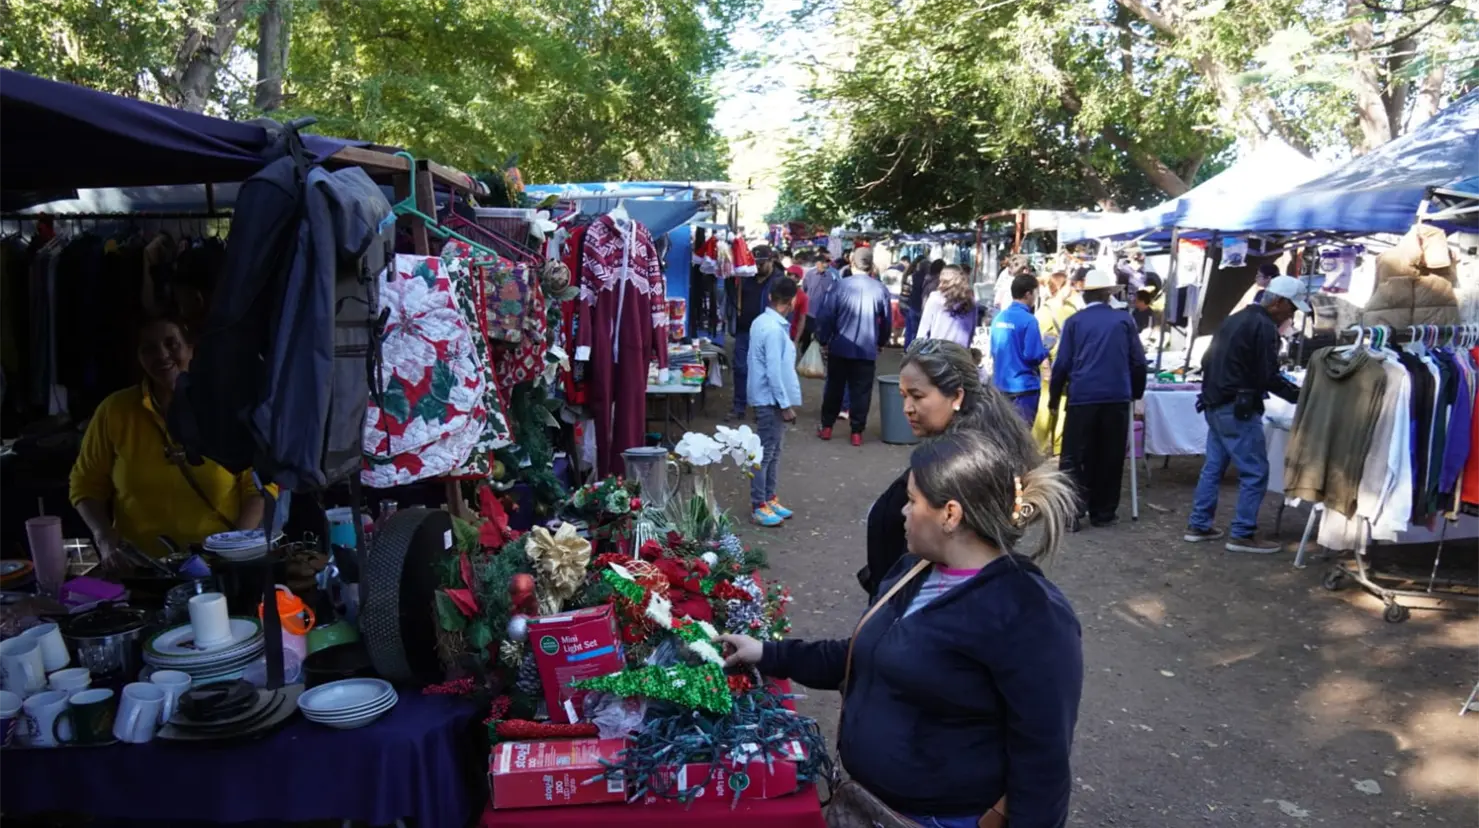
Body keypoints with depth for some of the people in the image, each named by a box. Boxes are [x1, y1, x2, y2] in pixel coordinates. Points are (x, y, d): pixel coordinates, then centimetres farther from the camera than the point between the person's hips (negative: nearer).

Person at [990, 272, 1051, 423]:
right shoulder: (1028, 320, -15)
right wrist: (1046, 349, 1)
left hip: (1000, 385, 7)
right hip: (1024, 386, -7)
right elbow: (1034, 357, -17)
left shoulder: (999, 318, 5)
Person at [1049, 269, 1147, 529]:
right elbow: (1138, 362, 6)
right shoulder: (1124, 320, 5)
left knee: (1074, 458, 3)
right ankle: (1103, 513, 14)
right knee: (1110, 458, 9)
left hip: (1082, 397, -1)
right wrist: (1137, 392, 19)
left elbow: (1062, 363, 0)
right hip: (1117, 398, 1)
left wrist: (1054, 397, 9)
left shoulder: (1074, 321, 2)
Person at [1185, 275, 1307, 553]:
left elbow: (1208, 360, 21)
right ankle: (1242, 534, -1)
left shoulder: (1236, 319, 15)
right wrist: (1300, 396, -5)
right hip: (1237, 410, -10)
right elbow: (1269, 377, -15)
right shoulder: (1264, 327, -13)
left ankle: (1198, 525, 18)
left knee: (1213, 466, 14)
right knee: (1255, 472, -3)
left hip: (1215, 405, 10)